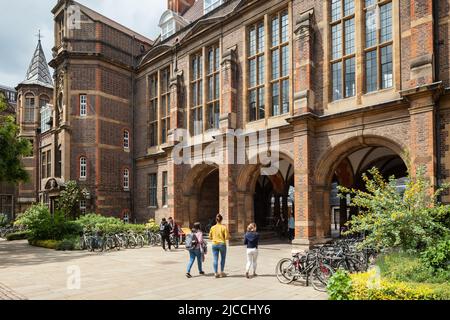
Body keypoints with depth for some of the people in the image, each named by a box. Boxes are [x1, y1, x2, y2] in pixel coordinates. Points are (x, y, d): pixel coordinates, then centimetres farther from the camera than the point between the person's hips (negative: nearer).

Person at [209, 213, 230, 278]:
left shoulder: (212, 228, 0)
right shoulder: (224, 227, -9)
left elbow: (210, 237, 7)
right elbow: (227, 237, -11)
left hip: (214, 244, 2)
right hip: (222, 244, -2)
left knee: (215, 259, 5)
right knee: (223, 258, 13)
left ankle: (216, 273, 3)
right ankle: (221, 272, 16)